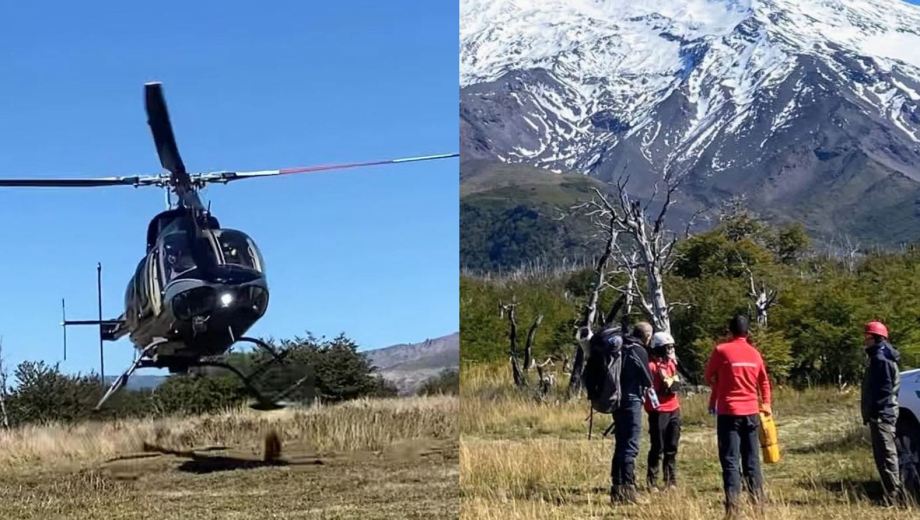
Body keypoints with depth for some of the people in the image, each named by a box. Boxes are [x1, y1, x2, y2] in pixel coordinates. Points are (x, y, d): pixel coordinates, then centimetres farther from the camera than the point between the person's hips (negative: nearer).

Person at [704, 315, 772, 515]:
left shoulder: (721, 351, -7)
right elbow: (764, 381, 16)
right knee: (752, 458, 12)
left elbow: (709, 377, 5)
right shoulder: (754, 353, 6)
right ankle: (758, 500, 14)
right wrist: (766, 404, 29)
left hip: (728, 412, -4)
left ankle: (732, 503, -11)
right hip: (751, 412, 4)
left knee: (730, 459, -3)